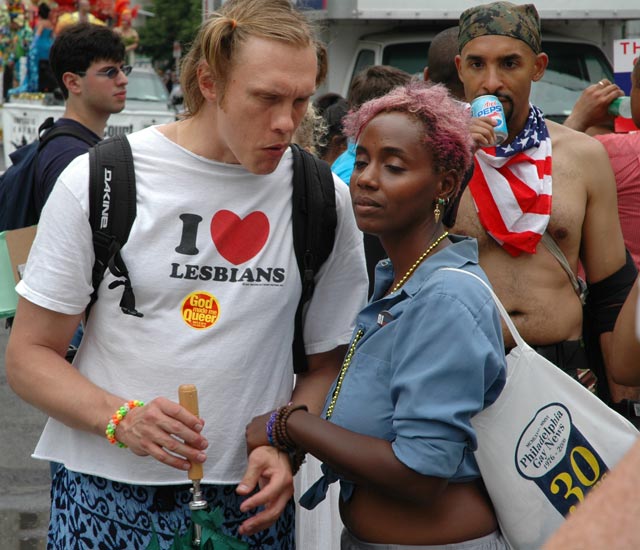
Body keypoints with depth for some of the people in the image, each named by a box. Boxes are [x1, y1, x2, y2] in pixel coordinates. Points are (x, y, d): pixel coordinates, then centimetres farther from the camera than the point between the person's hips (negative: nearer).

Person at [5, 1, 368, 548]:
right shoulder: (99, 179, -6)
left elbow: (327, 362, 8)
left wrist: (284, 446, -10)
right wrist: (122, 419, -19)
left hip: (248, 499, 2)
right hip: (106, 497, -1)